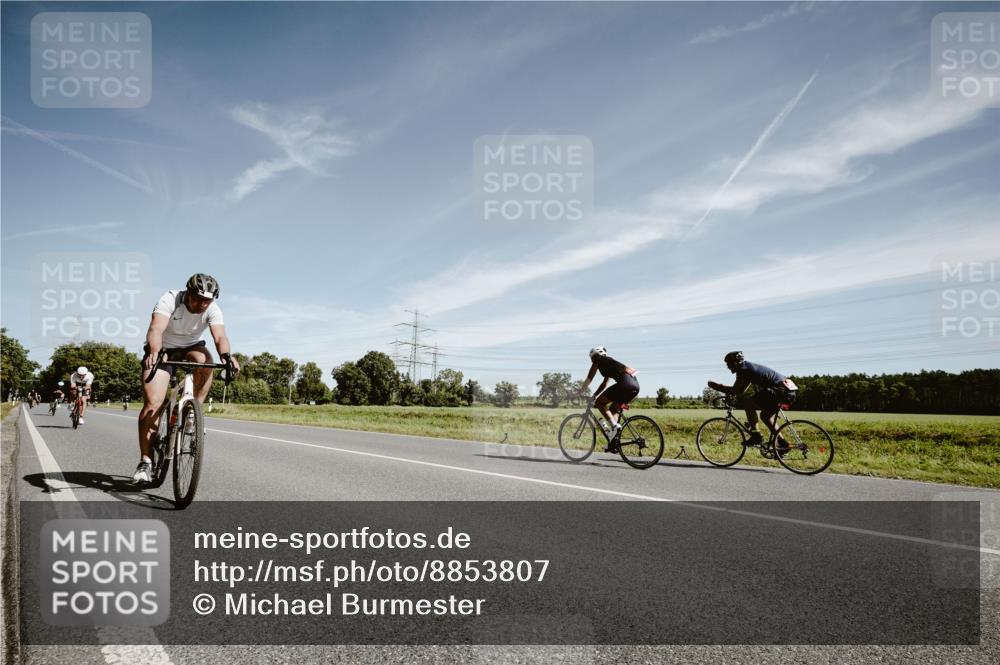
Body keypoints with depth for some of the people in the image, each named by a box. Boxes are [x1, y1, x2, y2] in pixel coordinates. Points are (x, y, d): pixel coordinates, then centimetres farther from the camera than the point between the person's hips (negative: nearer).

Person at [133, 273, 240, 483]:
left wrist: (227, 355, -54)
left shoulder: (212, 309, -19)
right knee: (152, 403, -15)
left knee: (205, 360, -34)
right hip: (162, 350, -2)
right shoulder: (170, 299, -25)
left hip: (191, 347, 2)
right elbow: (156, 329, -40)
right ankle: (145, 462, -9)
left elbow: (220, 336, -33)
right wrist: (154, 352, -59)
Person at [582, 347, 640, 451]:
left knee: (599, 403, 2)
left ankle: (614, 426, -12)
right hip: (635, 385, 9)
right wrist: (594, 395, 45)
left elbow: (589, 379, 12)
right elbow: (604, 384, 42)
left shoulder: (598, 360, 12)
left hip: (625, 383, -9)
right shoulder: (608, 362, 34)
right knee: (613, 409, 20)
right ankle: (613, 443, 17)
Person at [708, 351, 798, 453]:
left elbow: (735, 390, -12)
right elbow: (740, 391, 27)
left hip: (780, 391, -10)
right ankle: (783, 444, 21)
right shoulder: (749, 367, 22)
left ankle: (755, 436, -5)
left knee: (748, 403, -9)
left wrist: (715, 386, -4)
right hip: (789, 392, 10)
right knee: (765, 415, 22)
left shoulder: (743, 369, -8)